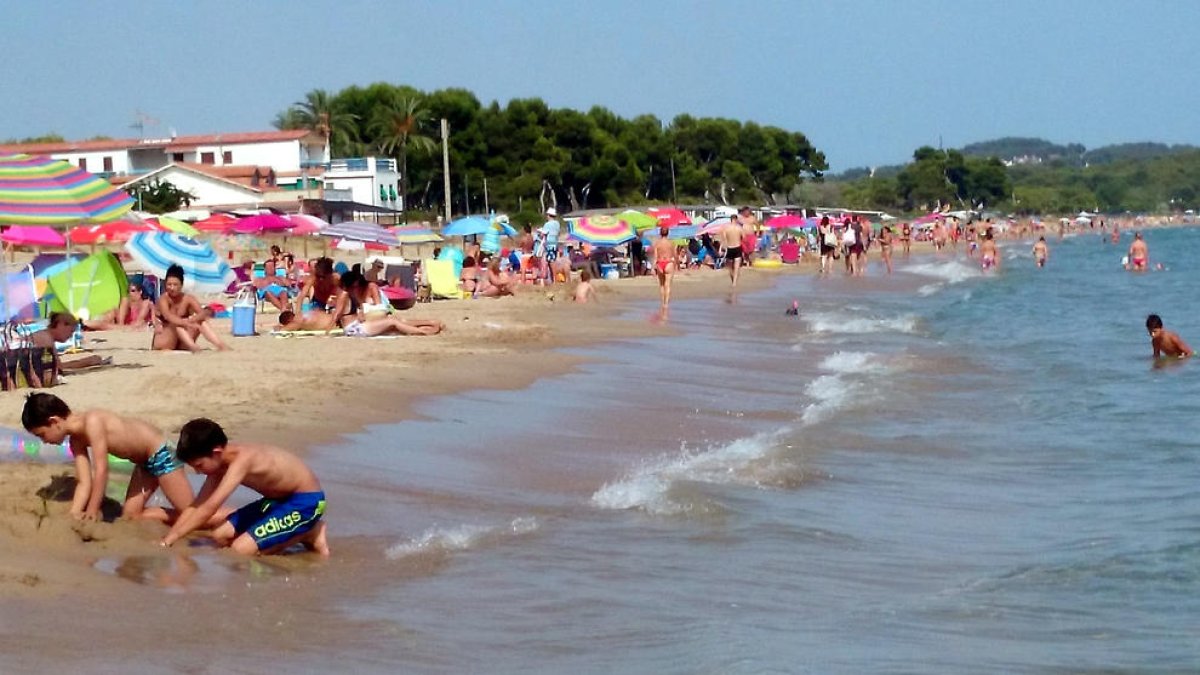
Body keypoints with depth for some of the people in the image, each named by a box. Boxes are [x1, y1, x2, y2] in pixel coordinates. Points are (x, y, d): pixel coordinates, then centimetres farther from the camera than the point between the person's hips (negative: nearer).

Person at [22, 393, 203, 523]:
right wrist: (73, 516, -11)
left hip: (160, 452, -9)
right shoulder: (77, 440, -1)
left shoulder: (92, 422, -28)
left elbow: (101, 471, -29)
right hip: (144, 463, 9)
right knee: (130, 517, 7)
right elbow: (84, 483, 0)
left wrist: (91, 514, -23)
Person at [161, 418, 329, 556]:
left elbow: (210, 508, -35)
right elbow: (196, 506, 4)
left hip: (305, 502, -9)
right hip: (278, 499, 9)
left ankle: (308, 534, -2)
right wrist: (166, 539, -6)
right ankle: (295, 531, 8)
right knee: (221, 536, 0)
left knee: (241, 550, -19)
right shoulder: (219, 461, -2)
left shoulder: (241, 459, -30)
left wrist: (169, 540, -33)